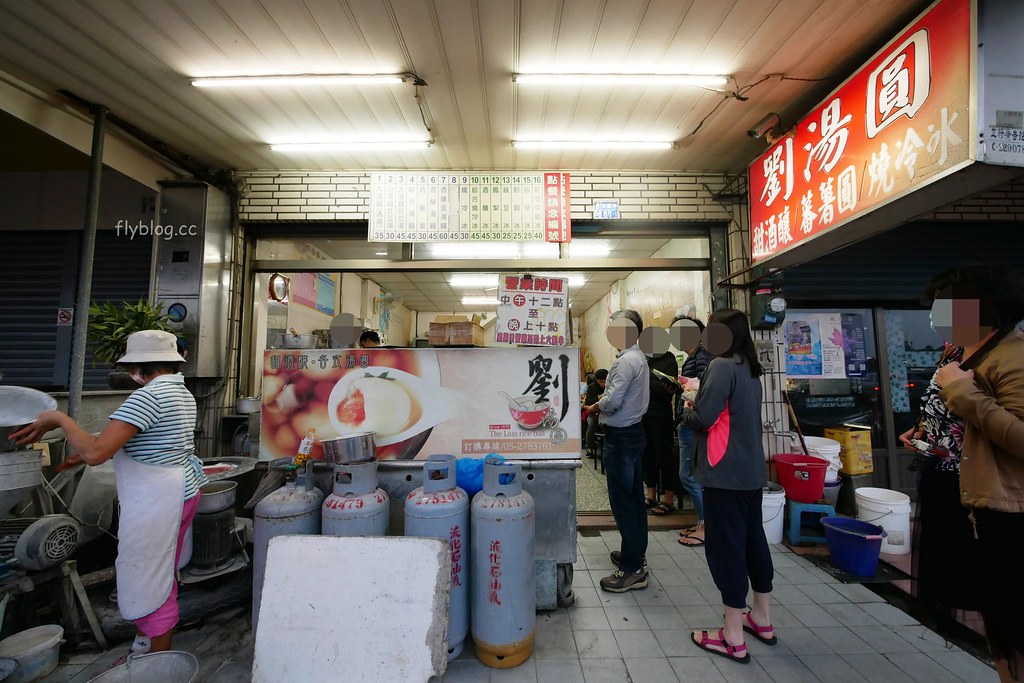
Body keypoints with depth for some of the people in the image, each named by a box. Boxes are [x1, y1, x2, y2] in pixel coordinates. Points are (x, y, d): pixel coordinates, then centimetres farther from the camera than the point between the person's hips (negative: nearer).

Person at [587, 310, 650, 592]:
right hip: (635, 431, 10)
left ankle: (632, 569, 7)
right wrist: (604, 403, 5)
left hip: (620, 436, -10)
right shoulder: (639, 357, 11)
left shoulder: (626, 361, -19)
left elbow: (612, 402, -24)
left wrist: (595, 407, -5)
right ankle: (636, 553, 33)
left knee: (622, 501, -2)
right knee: (635, 497, 18)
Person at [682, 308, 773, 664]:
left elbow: (703, 418, -21)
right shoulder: (749, 369, 11)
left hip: (726, 474, -9)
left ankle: (733, 638, 13)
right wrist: (700, 399, 10)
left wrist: (686, 411, -2)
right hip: (752, 471, 9)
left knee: (726, 547, 1)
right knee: (753, 540, 19)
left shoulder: (722, 366, -17)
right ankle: (761, 619, 36)